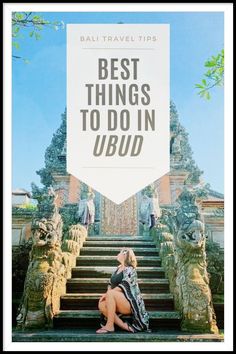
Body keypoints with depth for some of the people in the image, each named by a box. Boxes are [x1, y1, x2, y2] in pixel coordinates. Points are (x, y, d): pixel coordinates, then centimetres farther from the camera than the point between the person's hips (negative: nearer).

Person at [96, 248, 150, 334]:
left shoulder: (130, 270, -7)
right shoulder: (117, 269, 16)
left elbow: (123, 286, -17)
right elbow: (110, 284, 16)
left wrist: (107, 293, -16)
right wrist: (108, 293, -5)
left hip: (129, 303, -7)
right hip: (118, 303, 7)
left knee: (111, 293, -29)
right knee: (101, 305, -16)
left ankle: (110, 326, -27)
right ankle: (124, 326, -19)